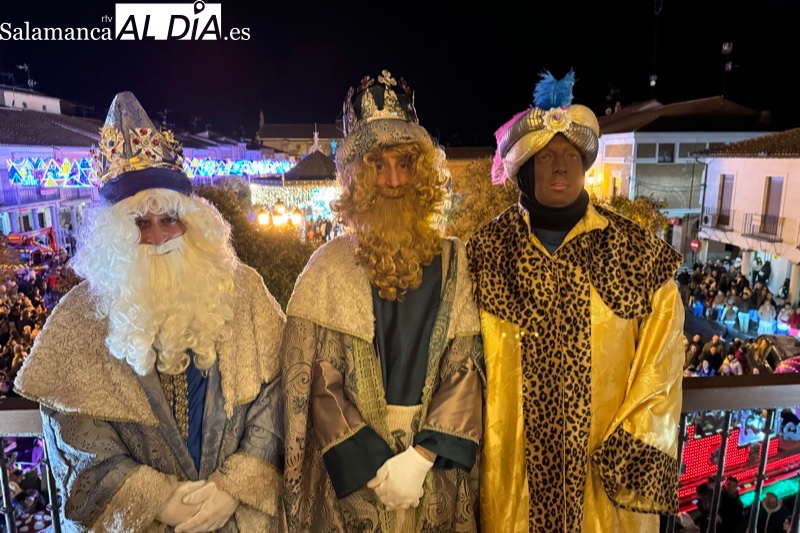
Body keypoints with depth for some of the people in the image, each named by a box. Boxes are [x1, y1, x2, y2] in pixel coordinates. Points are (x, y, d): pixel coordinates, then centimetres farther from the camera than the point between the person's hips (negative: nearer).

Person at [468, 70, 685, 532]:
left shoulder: (638, 251, -6)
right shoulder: (488, 249, -6)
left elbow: (660, 362, -4)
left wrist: (635, 450, -8)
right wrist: (471, 449, -1)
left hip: (607, 461, 0)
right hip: (515, 459, 0)